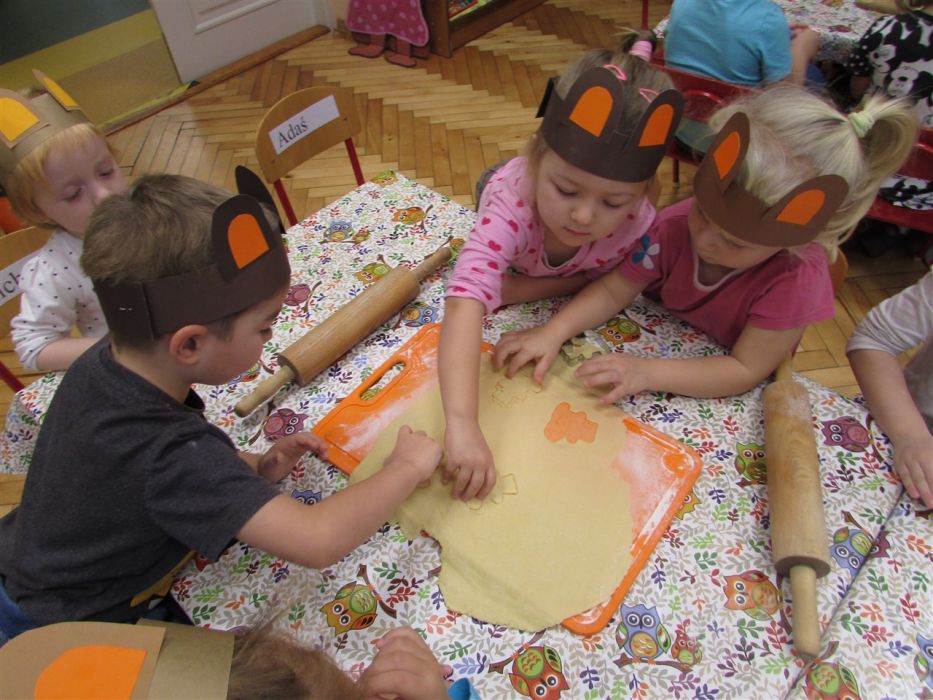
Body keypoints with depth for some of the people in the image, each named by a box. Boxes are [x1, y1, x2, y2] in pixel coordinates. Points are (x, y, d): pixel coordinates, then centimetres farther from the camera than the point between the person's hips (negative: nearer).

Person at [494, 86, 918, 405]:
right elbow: (615, 289, -16)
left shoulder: (798, 279, -31)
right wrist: (553, 333, -32)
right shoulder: (678, 225, -22)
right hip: (656, 342, 2)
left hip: (725, 398, -1)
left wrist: (647, 373, -40)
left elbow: (745, 370, -27)